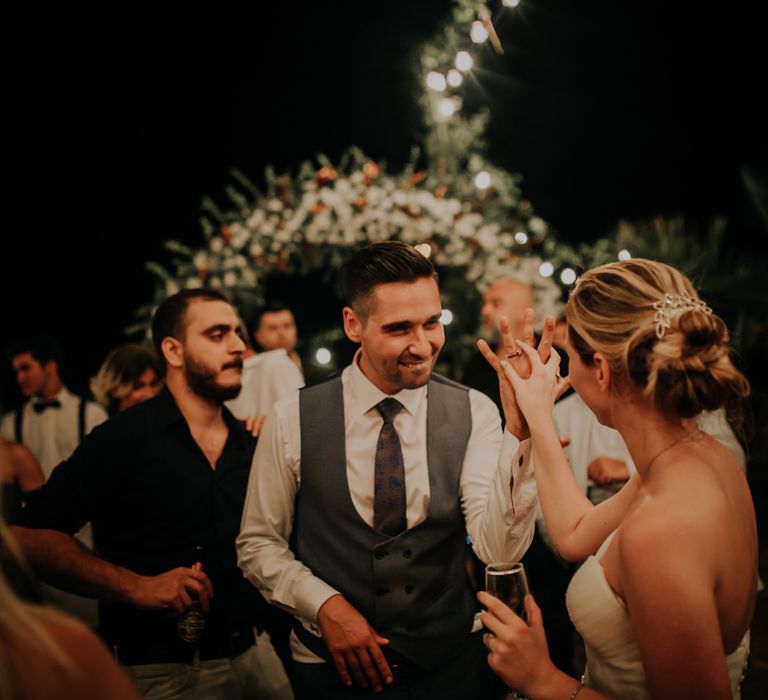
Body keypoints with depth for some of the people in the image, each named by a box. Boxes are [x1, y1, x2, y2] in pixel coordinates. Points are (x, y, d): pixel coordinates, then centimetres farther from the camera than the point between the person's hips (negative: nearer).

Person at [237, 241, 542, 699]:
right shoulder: (293, 420, -10)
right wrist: (326, 605, -15)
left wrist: (519, 431, -31)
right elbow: (259, 545, -1)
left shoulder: (474, 413, -10)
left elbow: (499, 552, -20)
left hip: (455, 663, 1)